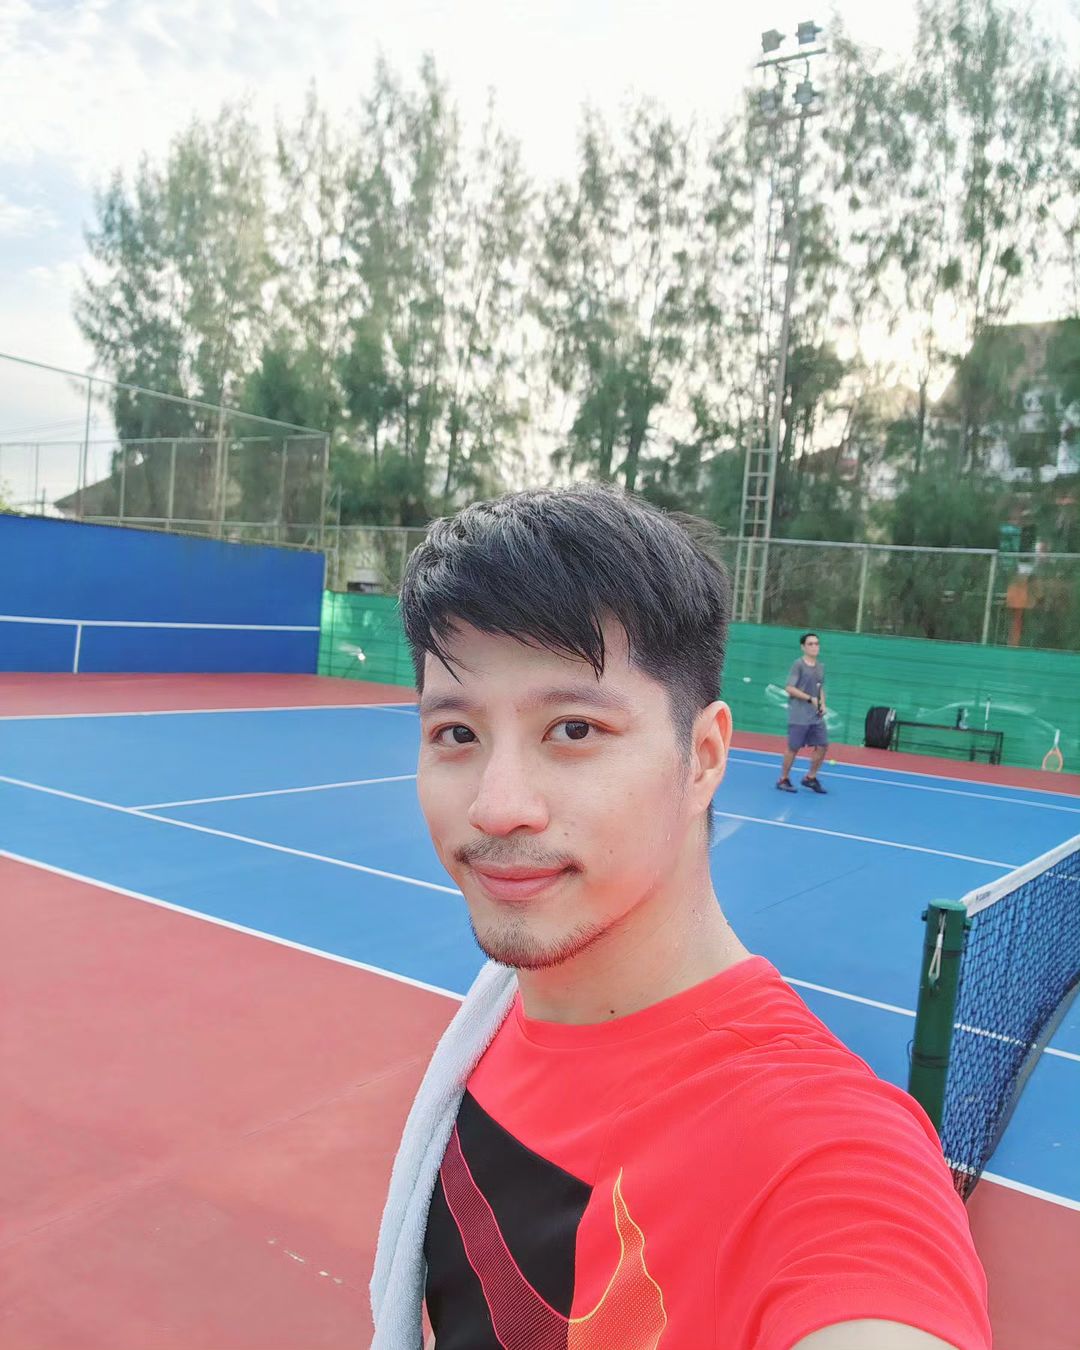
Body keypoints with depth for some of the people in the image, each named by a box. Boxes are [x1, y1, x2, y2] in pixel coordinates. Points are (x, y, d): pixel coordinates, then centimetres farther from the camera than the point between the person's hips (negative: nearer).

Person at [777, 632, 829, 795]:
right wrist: (810, 699, -18)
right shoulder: (798, 665, -9)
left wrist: (822, 704, 3)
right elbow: (789, 688, -14)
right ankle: (783, 779, 16)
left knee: (822, 746, 5)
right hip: (799, 716, -7)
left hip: (816, 716, 7)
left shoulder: (820, 667, 11)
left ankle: (810, 778, 21)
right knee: (793, 747, 1)